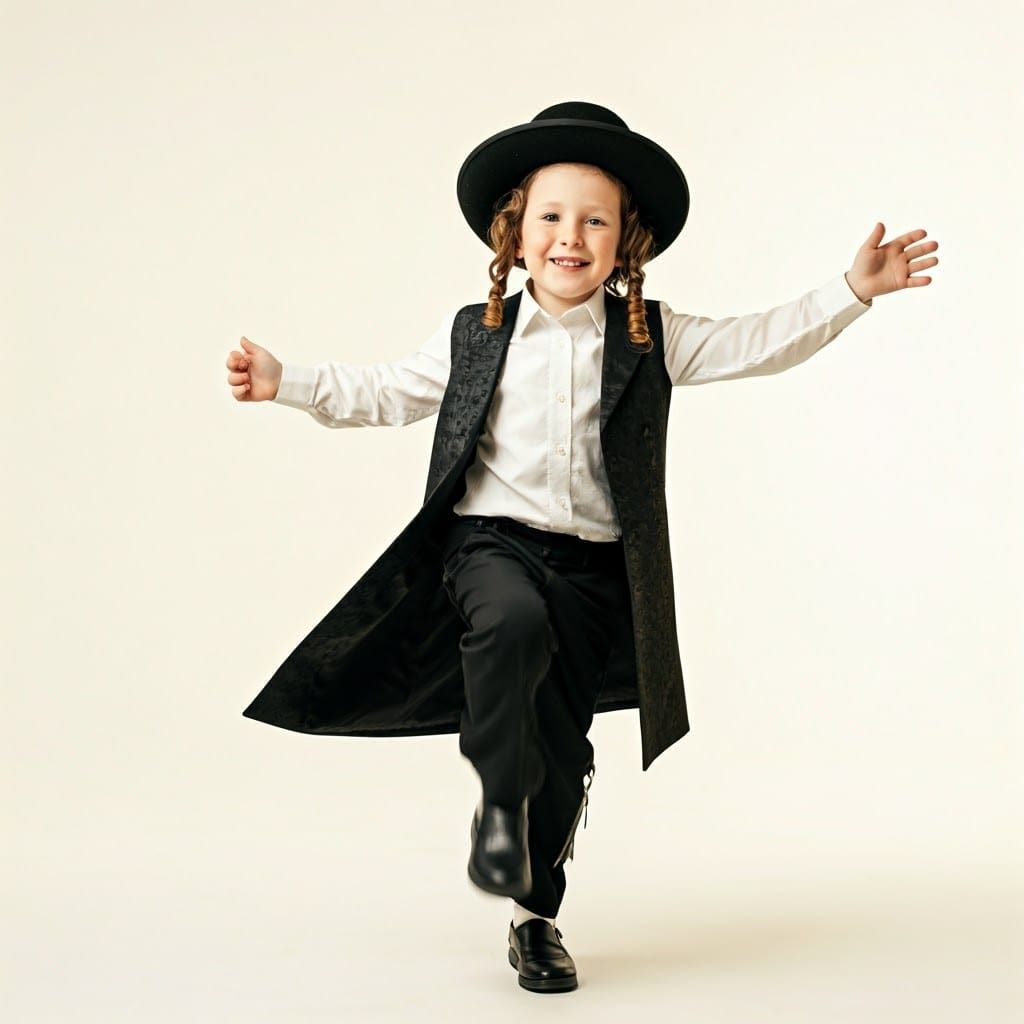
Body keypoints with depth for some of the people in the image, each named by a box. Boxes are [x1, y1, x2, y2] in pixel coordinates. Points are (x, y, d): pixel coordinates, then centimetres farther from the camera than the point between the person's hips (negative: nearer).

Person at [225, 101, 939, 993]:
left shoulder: (652, 338, 4)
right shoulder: (473, 335, 6)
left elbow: (761, 344, 5)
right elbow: (389, 394, 16)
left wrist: (854, 289, -4)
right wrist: (286, 382, 10)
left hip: (595, 568, 1)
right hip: (492, 541, -1)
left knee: (564, 752, 6)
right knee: (515, 618, -38)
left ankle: (537, 919, 25)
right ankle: (500, 800, -19)